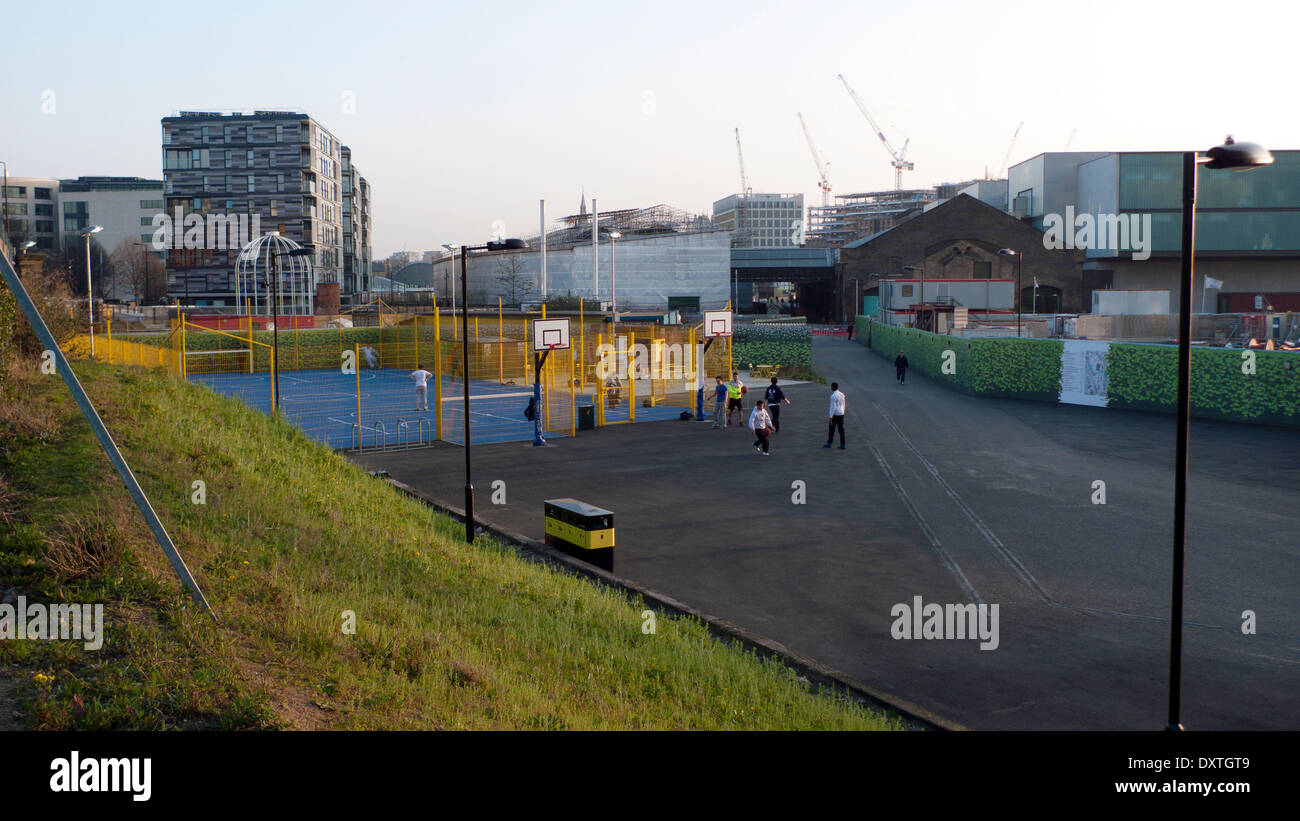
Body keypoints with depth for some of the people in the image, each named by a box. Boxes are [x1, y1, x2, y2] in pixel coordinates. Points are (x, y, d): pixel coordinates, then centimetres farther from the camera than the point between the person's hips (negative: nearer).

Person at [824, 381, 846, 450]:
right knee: (841, 430, 7)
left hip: (835, 415, -6)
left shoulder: (833, 396, -17)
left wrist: (830, 418, -17)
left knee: (832, 429, 9)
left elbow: (833, 407, -20)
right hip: (841, 414, 6)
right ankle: (842, 445, 5)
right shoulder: (842, 395, 8)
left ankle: (829, 443, 19)